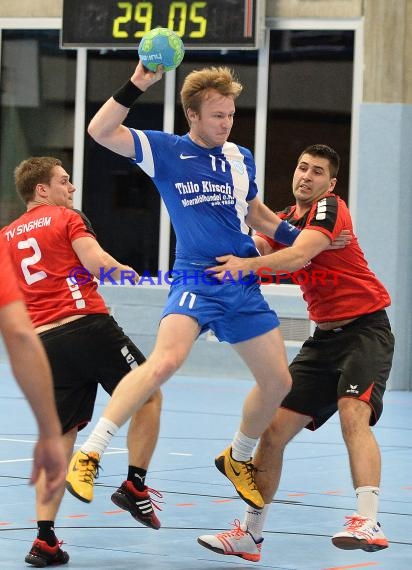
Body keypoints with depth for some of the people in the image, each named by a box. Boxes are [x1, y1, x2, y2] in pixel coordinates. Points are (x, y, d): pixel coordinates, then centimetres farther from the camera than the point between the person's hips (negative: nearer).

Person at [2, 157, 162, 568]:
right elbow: (99, 264, -12)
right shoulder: (67, 218, 3)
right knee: (148, 396, 14)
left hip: (43, 341, 5)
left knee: (60, 436, 7)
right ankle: (134, 487, 5)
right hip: (87, 325, -5)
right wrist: (126, 272, 7)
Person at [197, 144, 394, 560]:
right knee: (274, 428, 1)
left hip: (365, 328, -8)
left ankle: (368, 523, -41)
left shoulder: (330, 208, -12)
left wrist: (248, 264, -44)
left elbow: (300, 254, -29)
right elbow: (256, 245, -1)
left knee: (353, 415, -31)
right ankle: (250, 534, 11)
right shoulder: (286, 218, 13)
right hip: (325, 336, 8)